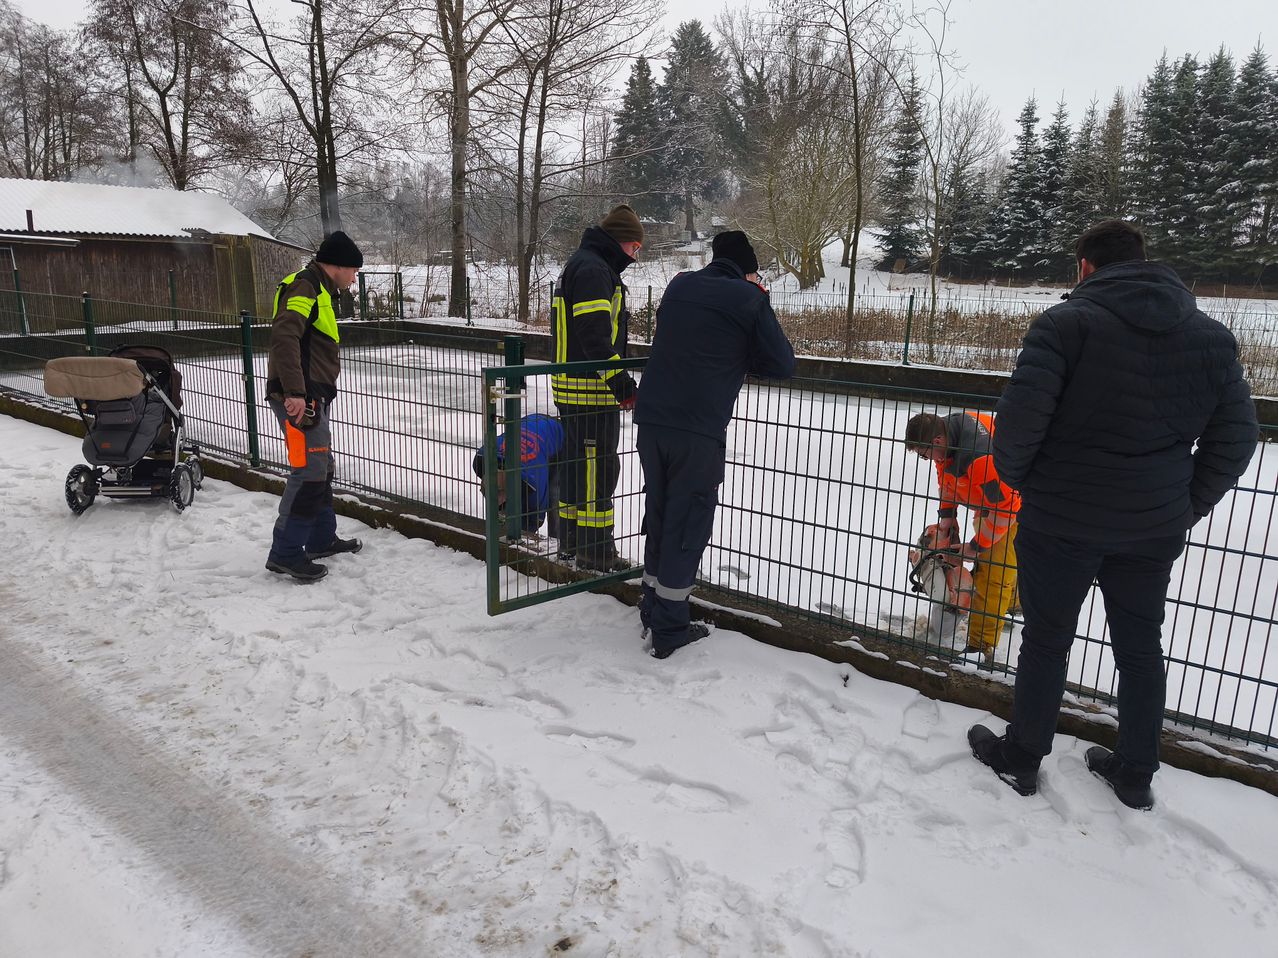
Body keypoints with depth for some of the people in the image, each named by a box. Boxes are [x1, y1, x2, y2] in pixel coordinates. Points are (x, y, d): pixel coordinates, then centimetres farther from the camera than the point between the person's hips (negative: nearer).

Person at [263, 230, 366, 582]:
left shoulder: (320, 292, 22)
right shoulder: (305, 287, -11)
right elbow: (284, 336, -25)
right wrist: (294, 392, -31)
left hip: (312, 396, 11)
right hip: (299, 399, -11)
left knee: (322, 469, 18)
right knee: (308, 472, -11)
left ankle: (321, 540, 30)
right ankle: (285, 553, -5)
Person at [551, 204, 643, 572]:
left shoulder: (578, 264, 21)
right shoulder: (594, 269, -14)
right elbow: (595, 335, -23)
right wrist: (621, 380, -22)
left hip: (571, 388, 11)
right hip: (592, 391, -11)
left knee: (578, 462, 16)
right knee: (599, 468, -4)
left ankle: (571, 541, 26)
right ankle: (596, 551, 3)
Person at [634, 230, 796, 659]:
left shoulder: (679, 285, 14)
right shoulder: (747, 297, -2)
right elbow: (783, 364, 0)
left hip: (651, 421, 6)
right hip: (698, 431, -5)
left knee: (659, 516, 17)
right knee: (688, 524, 4)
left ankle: (652, 610, 28)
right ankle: (669, 629, 10)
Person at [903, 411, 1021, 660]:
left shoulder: (980, 458, -41)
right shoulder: (945, 427, -13)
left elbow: (1004, 508, -33)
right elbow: (946, 475, 6)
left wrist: (977, 546, -23)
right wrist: (946, 515, 3)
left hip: (1014, 503, -9)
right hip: (990, 496, 9)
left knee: (993, 574, -11)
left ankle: (981, 647, -5)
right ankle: (1012, 602, 53)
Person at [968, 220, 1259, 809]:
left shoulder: (1066, 323, -13)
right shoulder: (1210, 336, 4)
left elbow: (1020, 415, -21)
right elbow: (1236, 435, 6)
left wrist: (1015, 476, -2)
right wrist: (1189, 506, 13)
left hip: (1061, 519, -4)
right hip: (1155, 527, 5)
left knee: (1046, 640, 10)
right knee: (1141, 646, 18)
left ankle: (1020, 758, 25)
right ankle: (1135, 774, 31)